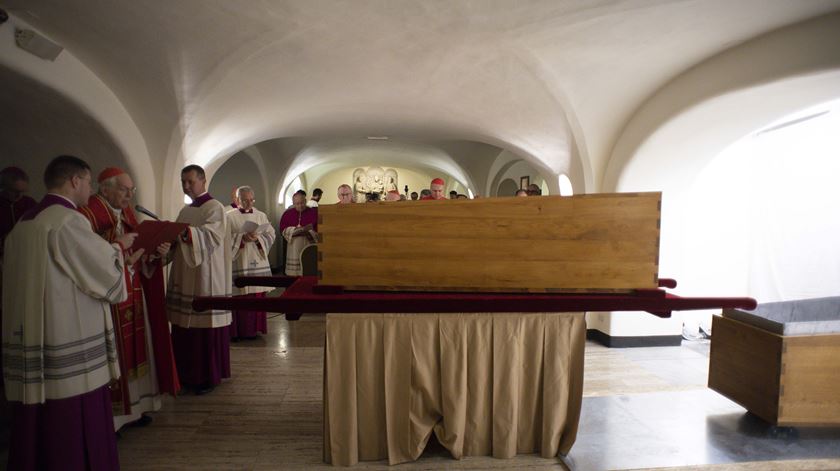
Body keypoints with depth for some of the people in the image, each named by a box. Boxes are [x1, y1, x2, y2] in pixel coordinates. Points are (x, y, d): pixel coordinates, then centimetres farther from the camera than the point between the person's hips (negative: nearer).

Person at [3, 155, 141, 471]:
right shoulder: (69, 221, -16)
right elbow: (104, 273, -11)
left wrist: (117, 259, 19)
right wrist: (120, 247, 7)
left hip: (31, 343, 9)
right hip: (69, 352, -9)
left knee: (38, 430, 18)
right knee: (77, 433, 3)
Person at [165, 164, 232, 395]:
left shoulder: (215, 208, -4)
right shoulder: (185, 211, 19)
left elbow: (211, 236, -20)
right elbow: (179, 241, 20)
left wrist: (186, 232, -34)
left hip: (206, 277, -7)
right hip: (185, 277, 7)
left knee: (206, 326, -2)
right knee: (185, 327, 8)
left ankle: (209, 376, 10)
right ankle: (189, 374, 21)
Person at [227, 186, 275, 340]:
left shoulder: (261, 215, 11)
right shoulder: (229, 216, 1)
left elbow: (271, 235, 5)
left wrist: (257, 238, -12)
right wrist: (242, 238, -17)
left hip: (257, 262, 3)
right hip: (238, 262, -3)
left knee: (257, 295, 4)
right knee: (239, 296, -3)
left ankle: (253, 328, 16)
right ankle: (236, 331, 8)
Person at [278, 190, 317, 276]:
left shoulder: (313, 212, 4)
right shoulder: (287, 214, 7)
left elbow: (318, 229, 1)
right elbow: (283, 230, 0)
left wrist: (308, 233, -18)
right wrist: (300, 229, -12)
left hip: (309, 245, -1)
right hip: (294, 247, 1)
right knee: (294, 273, -1)